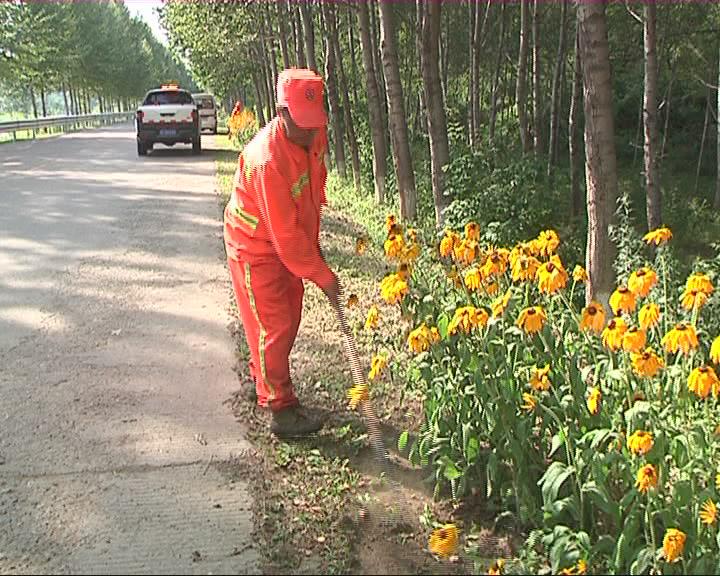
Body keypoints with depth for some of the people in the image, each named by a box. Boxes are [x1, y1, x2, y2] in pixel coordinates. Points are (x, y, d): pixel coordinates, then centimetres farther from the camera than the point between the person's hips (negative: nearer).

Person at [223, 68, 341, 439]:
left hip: (290, 243, 8)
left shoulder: (315, 137, -9)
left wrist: (313, 243, 14)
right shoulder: (268, 159, -34)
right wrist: (323, 276, -25)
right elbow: (285, 234, -30)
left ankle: (261, 380, 38)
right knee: (273, 327, -4)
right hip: (255, 248, -8)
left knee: (289, 320, 18)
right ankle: (282, 409, 6)